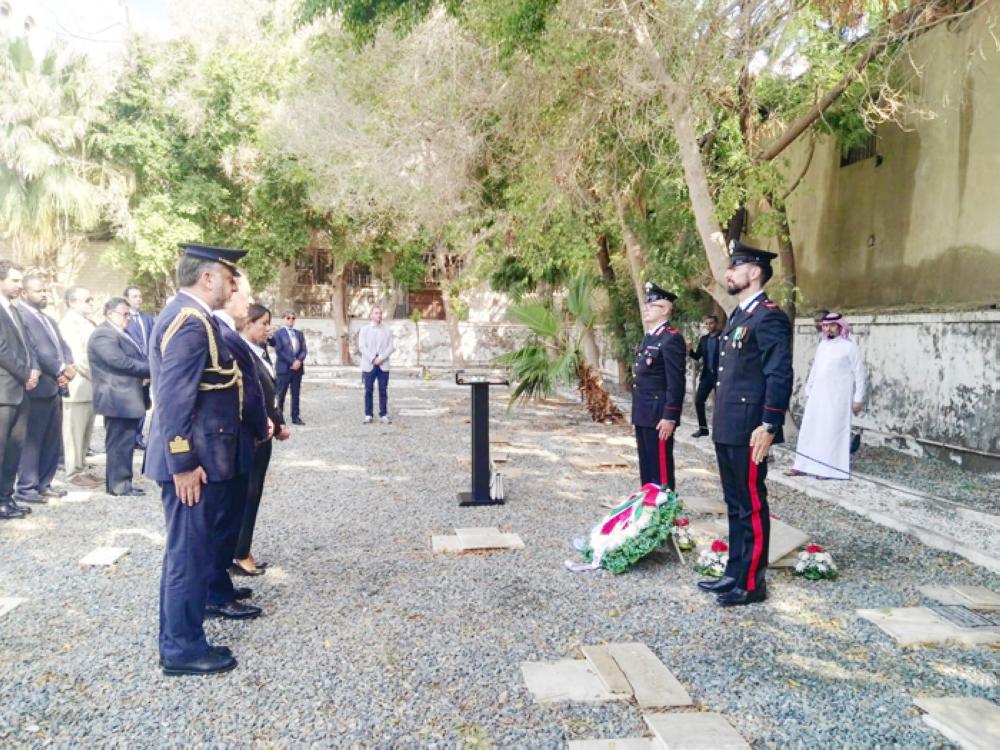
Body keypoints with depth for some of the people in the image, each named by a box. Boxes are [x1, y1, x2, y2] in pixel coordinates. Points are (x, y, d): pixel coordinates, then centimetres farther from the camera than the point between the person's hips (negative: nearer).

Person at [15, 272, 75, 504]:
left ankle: (43, 484, 20)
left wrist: (68, 368, -5)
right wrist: (60, 371, -12)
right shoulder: (20, 315, -8)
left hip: (55, 386, 9)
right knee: (32, 440, -3)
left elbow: (62, 346, 15)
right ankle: (25, 488, 4)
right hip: (38, 387, -9)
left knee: (52, 441, 12)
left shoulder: (48, 319, 22)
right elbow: (36, 350, -17)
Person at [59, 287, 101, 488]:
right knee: (74, 432, -1)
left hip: (90, 387, 8)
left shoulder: (88, 323, 15)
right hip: (77, 387, -8)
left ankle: (81, 469, 20)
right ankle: (74, 473, 6)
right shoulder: (69, 323, -11)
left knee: (85, 433, 12)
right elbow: (77, 357, -19)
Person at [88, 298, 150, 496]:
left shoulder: (118, 333, 20)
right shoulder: (103, 335, -14)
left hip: (127, 397, 10)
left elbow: (133, 358, 19)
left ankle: (119, 482, 20)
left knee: (124, 443, 13)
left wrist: (145, 373, -2)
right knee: (120, 443, -5)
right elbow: (120, 361, -22)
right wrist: (150, 369, -15)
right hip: (118, 398, -10)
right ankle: (119, 484, 2)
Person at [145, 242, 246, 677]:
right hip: (193, 461, -11)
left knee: (190, 550, 19)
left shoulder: (190, 315, 14)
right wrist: (182, 463, -23)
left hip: (197, 456, 11)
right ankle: (182, 650, 14)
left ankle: (179, 639, 32)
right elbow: (173, 397, -24)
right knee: (190, 553, 1)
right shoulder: (191, 321, -18)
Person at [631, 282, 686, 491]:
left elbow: (676, 383, -19)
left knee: (661, 468, -2)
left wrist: (669, 417, -21)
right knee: (646, 467, 16)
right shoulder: (648, 338, 16)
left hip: (659, 417, -9)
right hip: (643, 415, 9)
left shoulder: (671, 339, -14)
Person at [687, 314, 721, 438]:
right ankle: (703, 428, 13)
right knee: (698, 401, 2)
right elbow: (697, 356, 9)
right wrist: (690, 351, -10)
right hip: (707, 374, 5)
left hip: (719, 375, -5)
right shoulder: (703, 339, 12)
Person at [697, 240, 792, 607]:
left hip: (748, 432, -10)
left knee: (752, 507, 1)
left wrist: (768, 427, -21)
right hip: (727, 429, 10)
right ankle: (735, 574, 27)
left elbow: (780, 376, -19)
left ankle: (751, 583, 11)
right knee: (735, 505, 16)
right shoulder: (738, 316, 17)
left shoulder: (769, 317, -12)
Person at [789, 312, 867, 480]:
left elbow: (860, 374, -7)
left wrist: (858, 399, -9)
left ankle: (829, 469, 4)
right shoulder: (822, 346, 14)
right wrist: (808, 391, 17)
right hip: (817, 396, 7)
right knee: (809, 430, 7)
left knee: (833, 432, -3)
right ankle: (803, 466, 13)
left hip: (837, 398, -7)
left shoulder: (849, 347, -6)